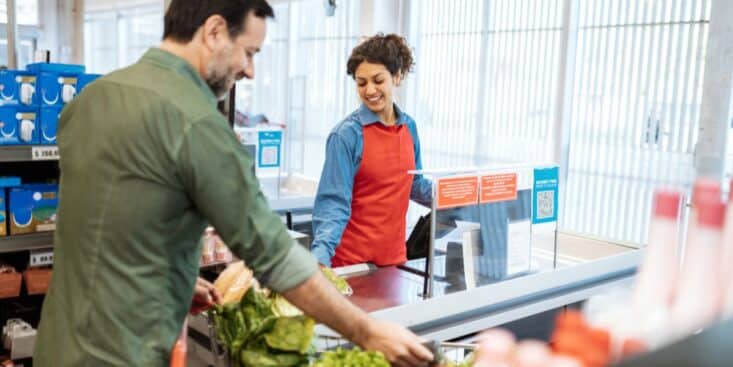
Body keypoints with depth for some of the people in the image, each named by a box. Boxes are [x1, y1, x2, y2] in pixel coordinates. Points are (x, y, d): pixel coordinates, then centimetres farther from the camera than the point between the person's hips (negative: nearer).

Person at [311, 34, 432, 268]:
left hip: (394, 255, 5)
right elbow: (334, 202, -17)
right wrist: (321, 255, -31)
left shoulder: (409, 127, 3)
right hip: (353, 259, -5)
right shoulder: (347, 134, -14)